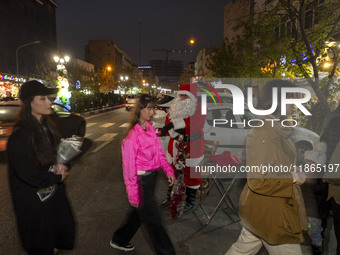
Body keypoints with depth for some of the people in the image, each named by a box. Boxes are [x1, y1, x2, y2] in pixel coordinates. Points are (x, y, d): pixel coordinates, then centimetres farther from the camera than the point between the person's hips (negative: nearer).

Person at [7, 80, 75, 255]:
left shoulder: (45, 127, 1)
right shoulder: (20, 136, -25)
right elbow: (27, 174, -27)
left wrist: (60, 166, -8)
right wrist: (58, 177, -15)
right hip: (33, 199, -8)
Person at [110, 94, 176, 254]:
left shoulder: (150, 128, 0)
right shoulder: (132, 136, -23)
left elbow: (159, 152, 8)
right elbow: (129, 168, -18)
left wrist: (168, 170, -5)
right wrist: (133, 196, -13)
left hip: (150, 177, 8)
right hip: (140, 181, -8)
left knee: (139, 213, 25)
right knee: (153, 221, 7)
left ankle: (119, 241, 48)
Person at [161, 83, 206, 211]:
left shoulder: (199, 108, -12)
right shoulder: (176, 107, 6)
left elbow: (195, 124, -29)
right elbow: (168, 121, -2)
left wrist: (174, 123, -34)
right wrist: (174, 132, -22)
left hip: (191, 147, -6)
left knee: (190, 174, 6)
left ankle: (190, 201, 27)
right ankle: (171, 196, 41)